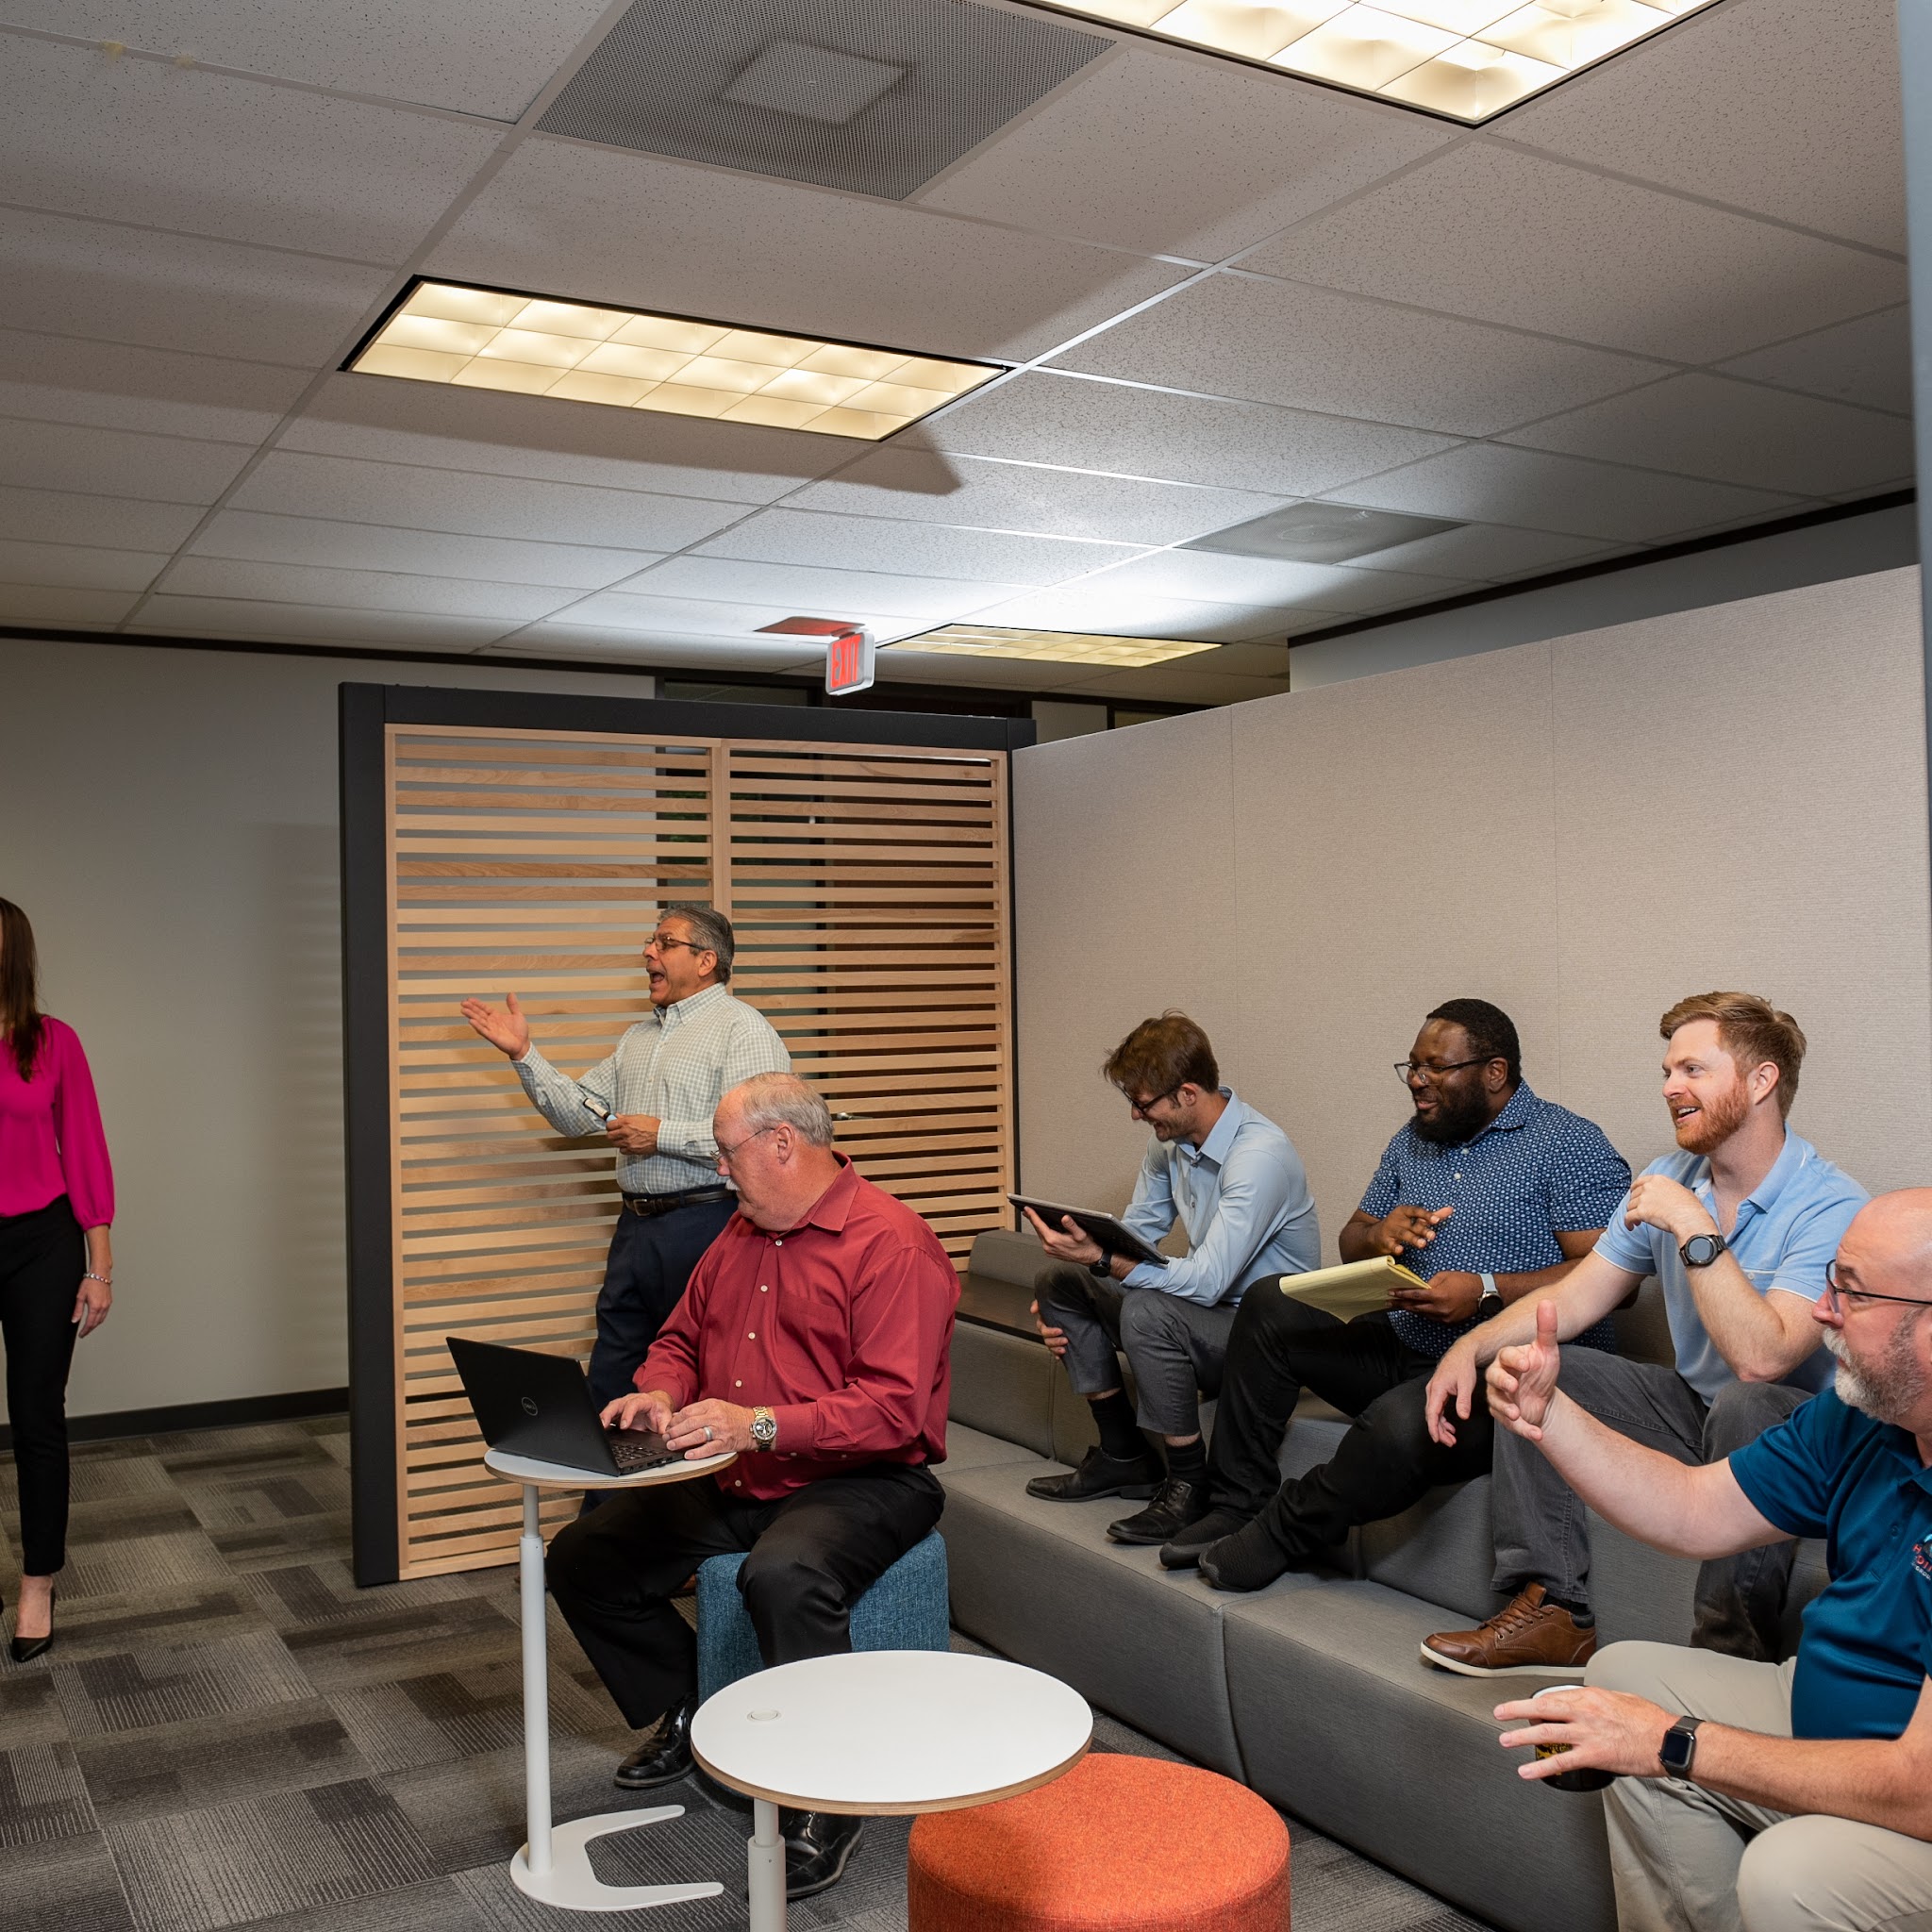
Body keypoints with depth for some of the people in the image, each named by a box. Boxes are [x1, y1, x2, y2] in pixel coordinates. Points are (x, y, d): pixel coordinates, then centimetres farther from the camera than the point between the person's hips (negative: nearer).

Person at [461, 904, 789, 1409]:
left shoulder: (741, 1028, -8)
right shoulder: (638, 1036, 20)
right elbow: (577, 1114, 21)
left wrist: (662, 1135, -17)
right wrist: (523, 1053, 11)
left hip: (703, 1224, -8)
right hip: (635, 1225, 8)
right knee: (608, 1388, 12)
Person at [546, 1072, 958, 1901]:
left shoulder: (891, 1243, -16)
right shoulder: (741, 1234, 12)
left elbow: (893, 1408, -25)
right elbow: (680, 1339, 21)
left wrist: (759, 1424, -31)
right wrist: (661, 1395, -2)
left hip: (859, 1483, -8)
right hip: (730, 1486, 9)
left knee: (785, 1577, -38)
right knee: (582, 1558, 4)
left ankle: (826, 1806, -19)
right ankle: (686, 1714, 24)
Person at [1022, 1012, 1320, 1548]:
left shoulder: (1261, 1156, -26)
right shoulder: (1170, 1141, 1)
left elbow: (1207, 1281, -33)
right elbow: (1135, 1233, 11)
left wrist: (1099, 1259, -34)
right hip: (1208, 1304, 9)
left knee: (1148, 1310, -35)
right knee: (1058, 1278, 2)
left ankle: (1190, 1485, -16)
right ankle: (1123, 1456, 8)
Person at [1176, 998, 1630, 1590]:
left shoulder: (1570, 1146, -7)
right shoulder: (1413, 1140, 17)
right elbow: (1350, 1241, 21)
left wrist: (1487, 1292, -24)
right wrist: (1378, 1236, -4)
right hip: (1403, 1352, 8)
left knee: (1402, 1425, -37)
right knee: (1269, 1309, -3)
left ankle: (1278, 1535, -10)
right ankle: (1239, 1505, -1)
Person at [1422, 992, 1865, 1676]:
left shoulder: (1832, 1208, -20)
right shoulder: (1667, 1181, 1)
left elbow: (1761, 1357, -33)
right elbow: (1576, 1296, 5)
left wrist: (1695, 1228, -32)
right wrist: (1473, 1346, -9)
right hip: (1691, 1406, 7)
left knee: (1744, 1406, -39)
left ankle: (1732, 1657, -25)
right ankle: (1555, 1616, -9)